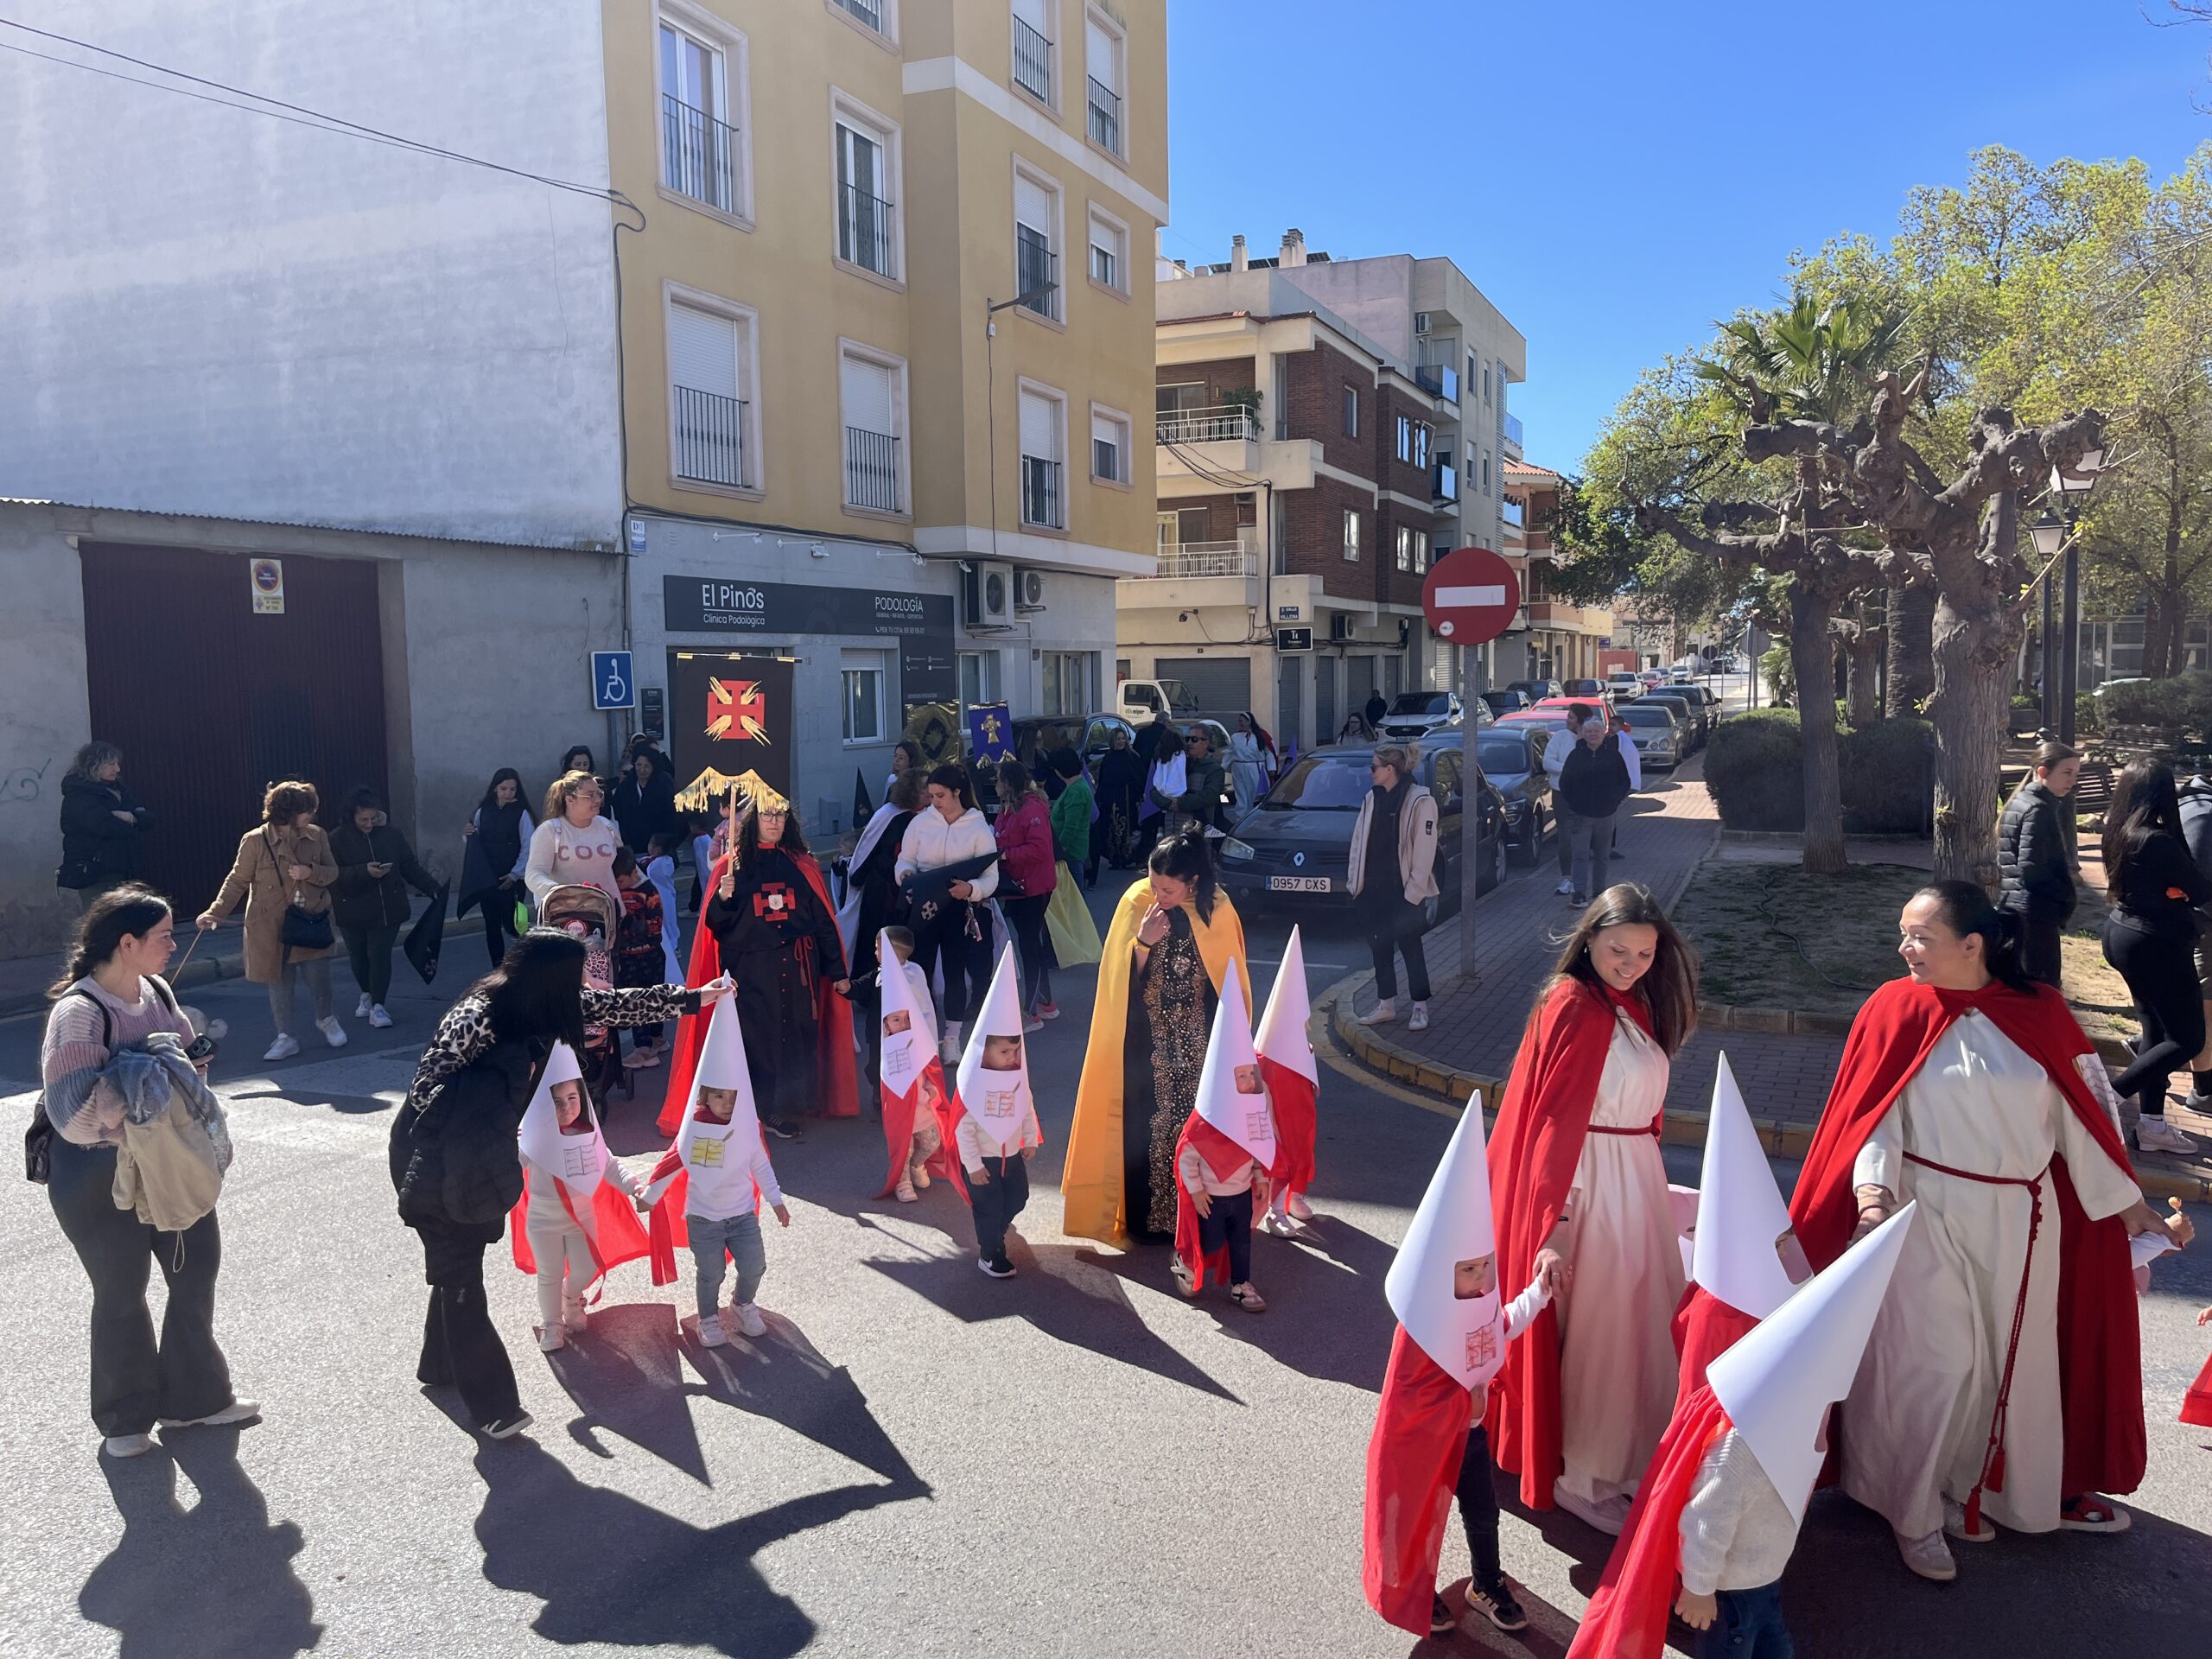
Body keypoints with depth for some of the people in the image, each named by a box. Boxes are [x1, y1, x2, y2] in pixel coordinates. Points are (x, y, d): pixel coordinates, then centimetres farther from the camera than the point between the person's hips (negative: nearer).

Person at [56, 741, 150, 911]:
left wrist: (131, 817, -12)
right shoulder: (78, 796, -8)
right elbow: (105, 826, -23)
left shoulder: (117, 791, 16)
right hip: (93, 876, -8)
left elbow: (148, 819, 10)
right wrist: (131, 825, -4)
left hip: (121, 874, 8)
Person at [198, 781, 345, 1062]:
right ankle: (285, 1038, 20)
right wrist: (216, 912, -14)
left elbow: (332, 872, 7)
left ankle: (326, 1020, 32)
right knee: (280, 983, 7)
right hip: (272, 927, -2)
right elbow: (237, 881, -4)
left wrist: (310, 872, -15)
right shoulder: (255, 841, -10)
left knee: (319, 978, 4)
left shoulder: (316, 836, 0)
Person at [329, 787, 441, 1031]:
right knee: (359, 958, 12)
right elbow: (333, 875, -14)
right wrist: (365, 872, -26)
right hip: (353, 912, 0)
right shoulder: (338, 839, -5)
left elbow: (411, 867, 7)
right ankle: (367, 995, 35)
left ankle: (377, 1005, 2)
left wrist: (433, 888, 0)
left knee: (380, 955, -6)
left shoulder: (391, 835, 2)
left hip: (387, 910, 0)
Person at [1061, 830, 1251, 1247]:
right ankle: (1146, 1217, 15)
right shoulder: (1137, 901, -10)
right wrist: (1142, 943, -24)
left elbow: (1231, 978, 4)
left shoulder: (1217, 909, -8)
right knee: (1146, 1125, 1)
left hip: (1199, 1041, 1)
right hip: (1148, 1042, -1)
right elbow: (1118, 977, -6)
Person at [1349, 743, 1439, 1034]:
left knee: (1410, 946, 3)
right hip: (1373, 887, 6)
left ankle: (1420, 1008, 14)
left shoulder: (1420, 801, -12)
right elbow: (1359, 840, 12)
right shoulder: (1371, 798, 8)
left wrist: (1415, 890, -16)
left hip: (1403, 889, -6)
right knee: (1379, 946, 11)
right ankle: (1386, 1005, 22)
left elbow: (1424, 849, -14)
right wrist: (1354, 879, 8)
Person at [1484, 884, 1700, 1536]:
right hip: (1589, 1189, -9)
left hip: (1634, 1182, 9)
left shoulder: (1633, 1006, 8)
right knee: (1594, 1330, 2)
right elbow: (1555, 1124, -22)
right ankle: (1574, 1477, 18)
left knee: (1633, 1324, 17)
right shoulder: (1576, 1008, -18)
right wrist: (1552, 1227, -27)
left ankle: (1615, 1458, 33)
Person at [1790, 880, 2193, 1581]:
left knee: (2013, 1359, 14)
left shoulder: (2041, 1015, -2)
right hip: (1927, 1218, -3)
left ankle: (1974, 1488, 34)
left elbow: (2080, 1116, 4)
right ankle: (1914, 1512, 18)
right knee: (1930, 1363, 0)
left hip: (2020, 1221, 3)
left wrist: (2127, 1205, 6)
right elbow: (1874, 1117, -9)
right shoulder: (1896, 1011, -8)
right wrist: (1873, 1189, -23)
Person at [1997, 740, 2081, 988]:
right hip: (2036, 913, -10)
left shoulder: (2020, 801, 14)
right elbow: (2032, 869, -21)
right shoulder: (2039, 809, -14)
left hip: (2014, 909, 10)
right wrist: (2065, 897, -7)